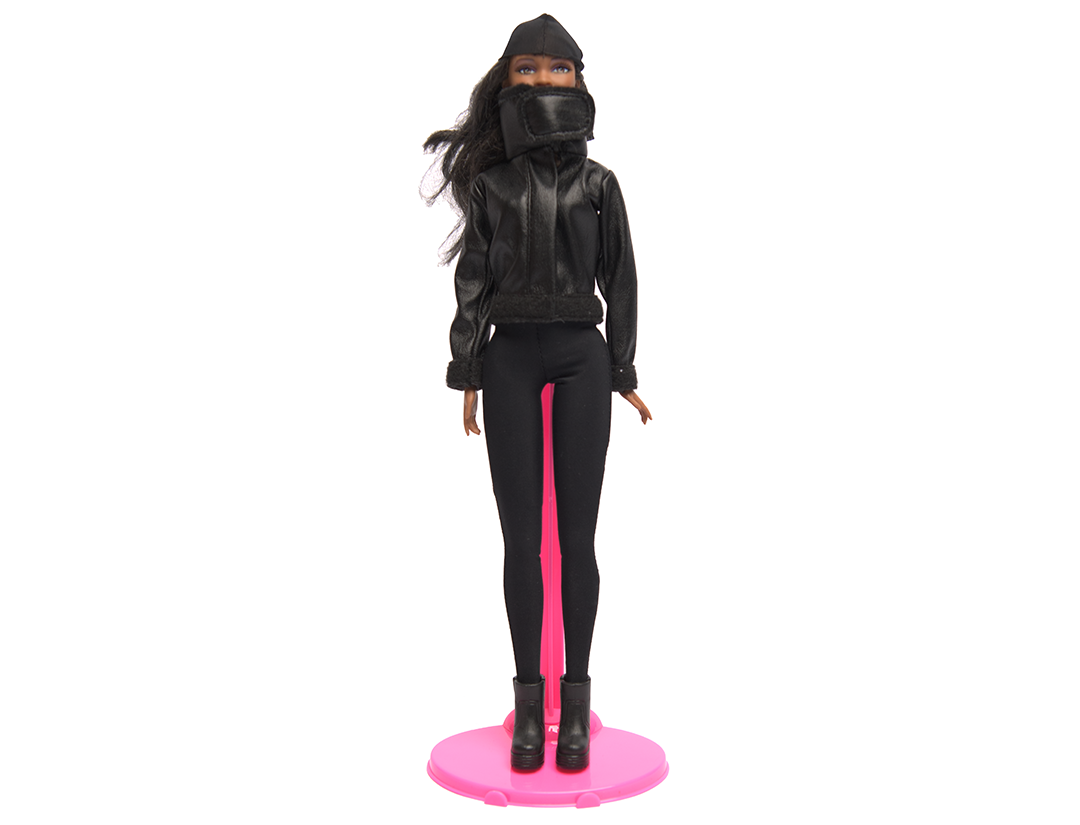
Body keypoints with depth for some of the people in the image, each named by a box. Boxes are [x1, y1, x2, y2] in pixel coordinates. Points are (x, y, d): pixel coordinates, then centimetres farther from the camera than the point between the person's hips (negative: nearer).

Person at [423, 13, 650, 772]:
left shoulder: (598, 182, 7)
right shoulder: (490, 182, 8)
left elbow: (620, 281, 7)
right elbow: (472, 281, 5)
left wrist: (625, 376, 3)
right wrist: (467, 371, -1)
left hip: (582, 356, 0)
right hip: (511, 357, 1)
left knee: (577, 534, -1)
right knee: (522, 535, 1)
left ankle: (576, 702, 9)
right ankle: (529, 703, 11)